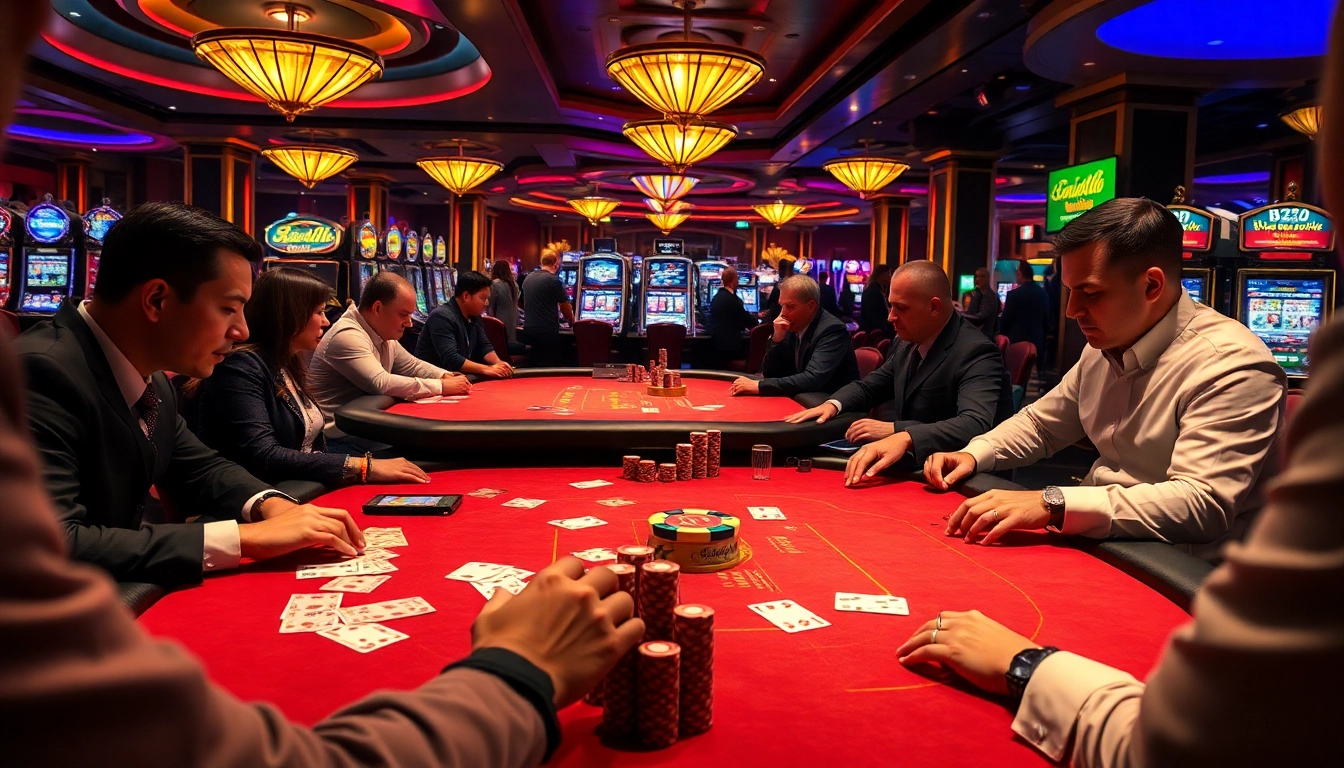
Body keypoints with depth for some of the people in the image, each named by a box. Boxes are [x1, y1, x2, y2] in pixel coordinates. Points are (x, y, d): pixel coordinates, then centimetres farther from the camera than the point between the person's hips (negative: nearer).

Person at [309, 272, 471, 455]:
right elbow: (382, 384, -29)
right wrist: (442, 386, -21)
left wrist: (446, 376, 1)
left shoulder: (383, 335, 9)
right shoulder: (347, 336, -20)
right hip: (343, 440, -9)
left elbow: (412, 365, 21)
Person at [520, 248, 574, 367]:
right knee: (550, 368, 1)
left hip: (529, 329, 7)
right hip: (547, 331, -7)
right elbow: (565, 307, -2)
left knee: (534, 367, 15)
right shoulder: (554, 280, -10)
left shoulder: (528, 278, 10)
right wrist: (571, 321, 18)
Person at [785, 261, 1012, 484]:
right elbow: (868, 386, 18)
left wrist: (897, 432, -44)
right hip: (909, 466, 8)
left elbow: (975, 424, -34)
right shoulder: (907, 343, 5)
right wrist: (833, 405, -4)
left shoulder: (976, 353, -19)